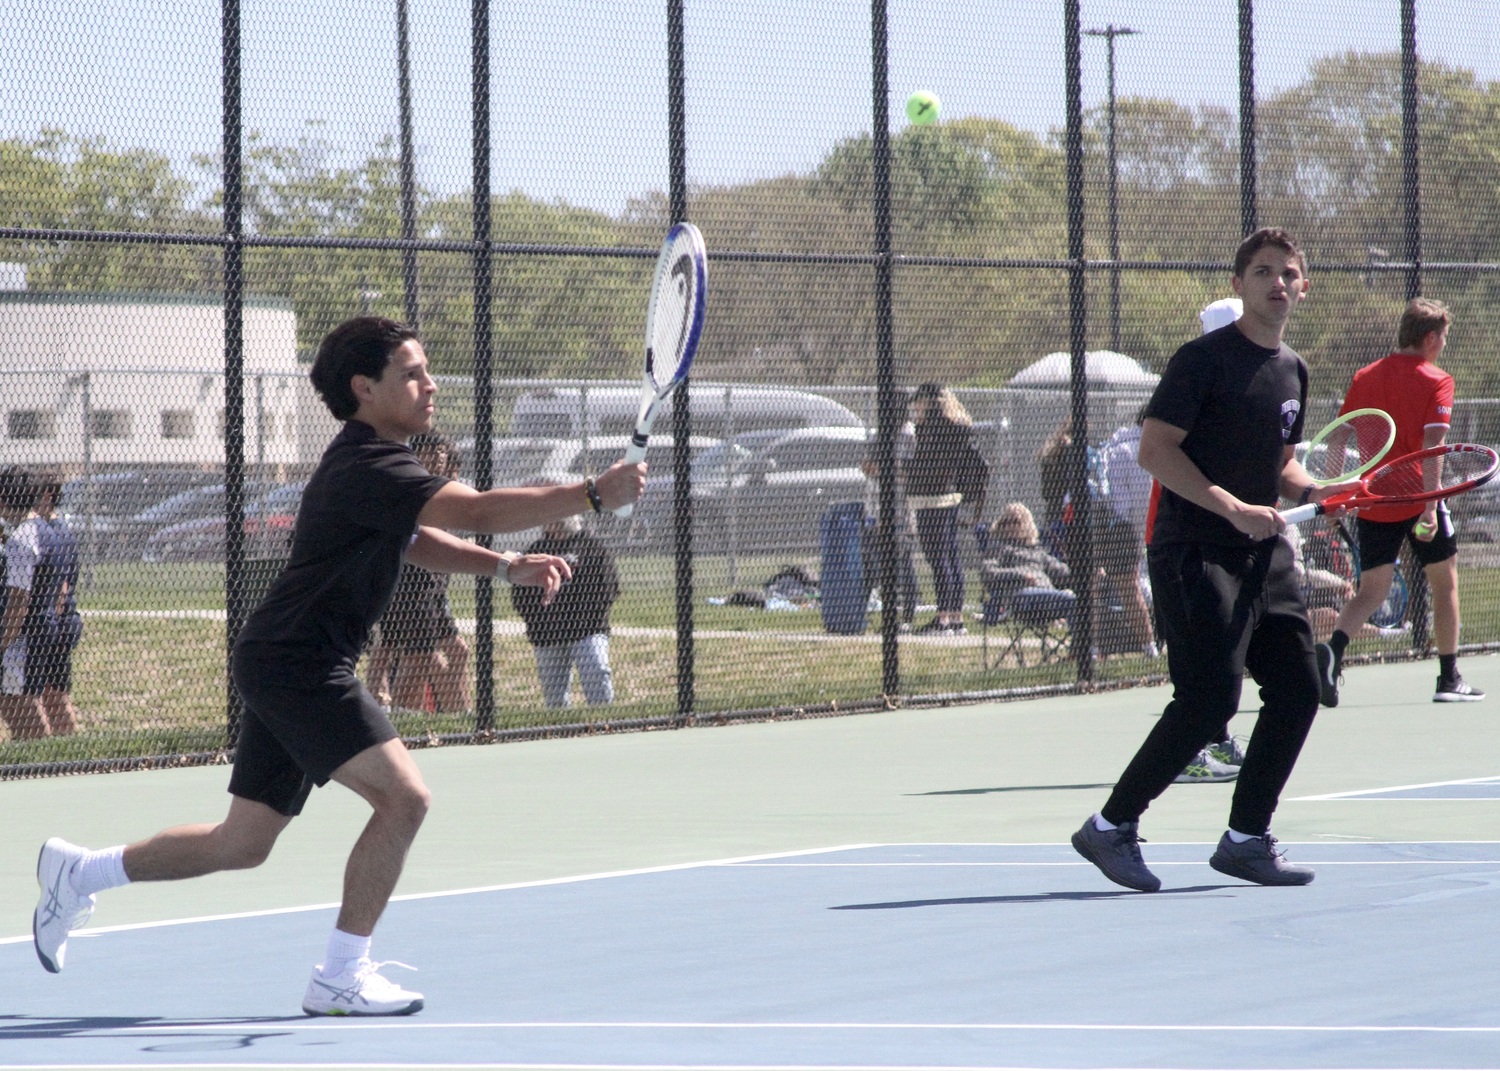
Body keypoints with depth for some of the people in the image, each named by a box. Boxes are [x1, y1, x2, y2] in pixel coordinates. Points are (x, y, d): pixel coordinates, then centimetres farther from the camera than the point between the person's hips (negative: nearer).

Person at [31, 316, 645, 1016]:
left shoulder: (375, 463, 15)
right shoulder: (366, 469, -19)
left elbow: (422, 543, 22)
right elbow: (476, 511, -29)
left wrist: (510, 567, 5)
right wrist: (593, 495, -30)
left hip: (284, 665, 11)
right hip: (294, 662, -11)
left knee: (242, 843, 15)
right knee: (403, 796, -18)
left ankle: (79, 872, 30)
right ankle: (341, 976, -13)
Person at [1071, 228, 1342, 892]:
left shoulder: (1292, 371, 15)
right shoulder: (1204, 358, -9)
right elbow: (1155, 450, -15)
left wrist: (1314, 490, 4)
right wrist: (1233, 508, -21)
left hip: (1264, 556, 8)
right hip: (1195, 556, -8)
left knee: (1297, 692, 3)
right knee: (1208, 700, -14)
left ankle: (1246, 839, 13)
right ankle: (1111, 827, -4)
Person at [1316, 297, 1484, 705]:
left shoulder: (1364, 378, 8)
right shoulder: (1436, 381, -7)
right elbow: (1432, 445, -18)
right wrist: (1430, 508, -22)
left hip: (1372, 501, 4)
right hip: (1418, 500, -4)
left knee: (1371, 589, 7)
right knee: (1445, 581, 14)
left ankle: (1333, 648, -21)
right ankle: (1449, 679, 16)